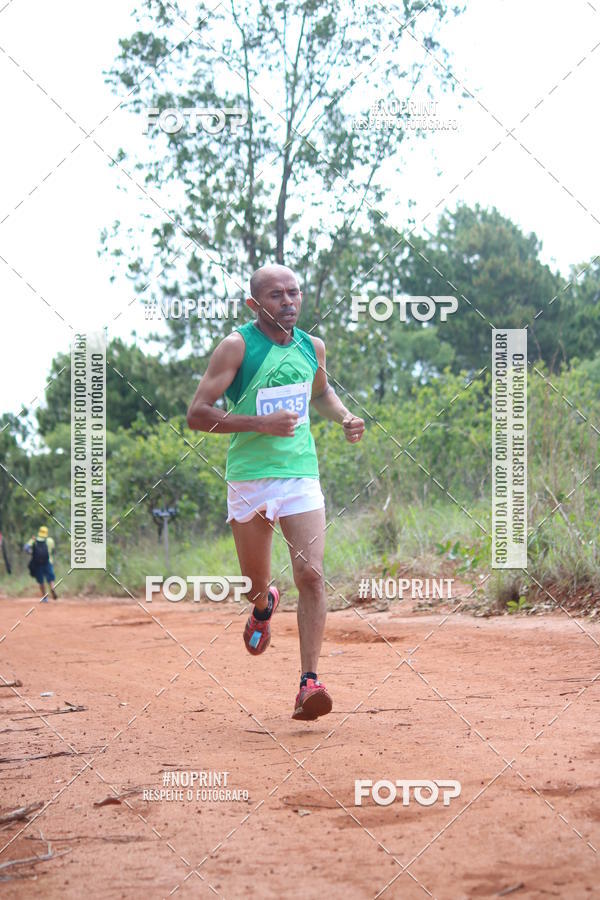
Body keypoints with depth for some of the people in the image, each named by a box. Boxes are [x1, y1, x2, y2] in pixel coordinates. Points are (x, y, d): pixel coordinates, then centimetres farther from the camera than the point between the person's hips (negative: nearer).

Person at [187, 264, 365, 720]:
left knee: (311, 575, -13)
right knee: (255, 581, 11)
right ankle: (265, 604, 50)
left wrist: (345, 417, 8)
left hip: (301, 475, 2)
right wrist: (260, 423, -23)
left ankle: (309, 682, -12)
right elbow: (197, 413, -13)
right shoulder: (238, 346, -9)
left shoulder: (312, 346, 6)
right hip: (249, 478, -2)